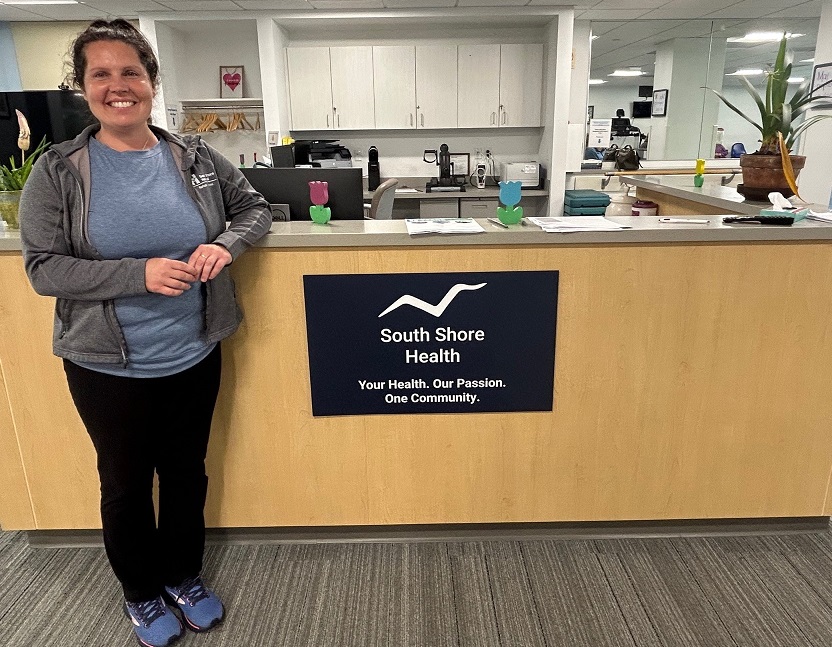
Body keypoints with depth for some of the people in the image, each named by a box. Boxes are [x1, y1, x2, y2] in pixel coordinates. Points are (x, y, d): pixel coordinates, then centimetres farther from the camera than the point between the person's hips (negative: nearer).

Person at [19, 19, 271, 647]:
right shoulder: (57, 172, -9)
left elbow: (254, 207, 7)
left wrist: (225, 244, -14)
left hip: (195, 357, 2)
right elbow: (43, 268, -11)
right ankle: (142, 593, 43)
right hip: (108, 367, -2)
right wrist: (140, 273, -24)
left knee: (187, 473, 19)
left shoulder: (196, 157, -3)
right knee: (126, 483, 18)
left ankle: (185, 578, 45)